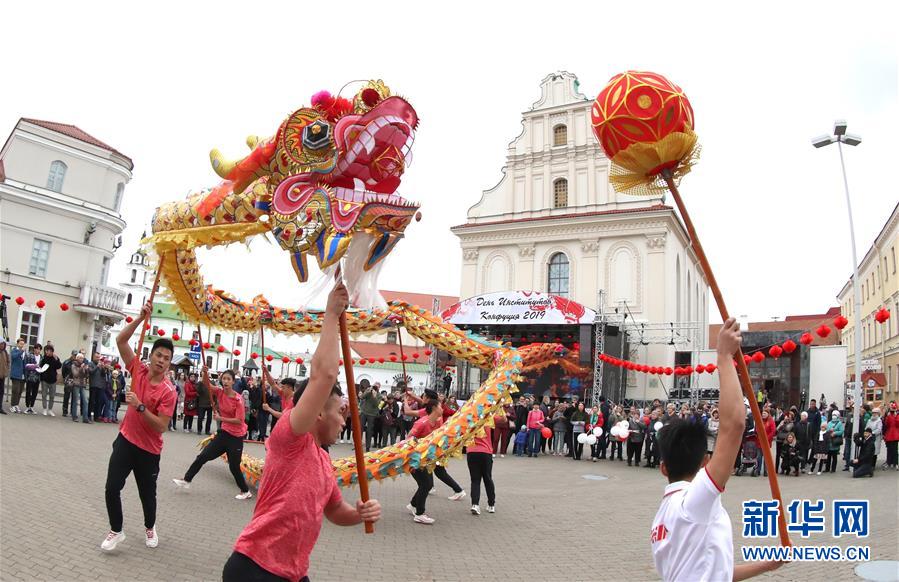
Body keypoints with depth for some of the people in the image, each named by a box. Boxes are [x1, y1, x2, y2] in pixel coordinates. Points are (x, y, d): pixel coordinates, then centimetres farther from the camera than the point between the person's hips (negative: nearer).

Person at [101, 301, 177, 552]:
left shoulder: (168, 392, -19)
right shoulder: (139, 370, -6)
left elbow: (161, 427, -23)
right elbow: (121, 340, -10)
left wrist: (140, 406, -31)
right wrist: (141, 318, -22)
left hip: (149, 450, -3)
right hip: (125, 440, 3)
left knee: (147, 494, 12)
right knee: (112, 488, -3)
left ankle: (150, 527, 40)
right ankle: (116, 531, 19)